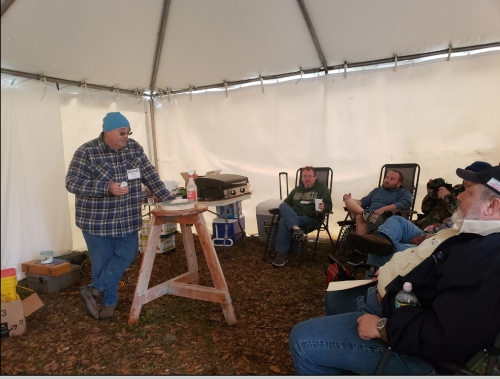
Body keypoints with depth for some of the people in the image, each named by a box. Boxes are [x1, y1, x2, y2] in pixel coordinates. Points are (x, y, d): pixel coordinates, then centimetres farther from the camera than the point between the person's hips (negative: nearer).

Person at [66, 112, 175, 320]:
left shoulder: (134, 148, 1)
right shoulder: (86, 152, -12)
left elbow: (150, 175, 3)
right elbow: (72, 182, -15)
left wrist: (168, 199, -4)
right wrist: (106, 188, -27)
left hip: (127, 218, 5)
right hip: (97, 220, -4)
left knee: (126, 255, 6)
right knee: (102, 261, 7)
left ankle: (95, 290, 21)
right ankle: (109, 301, 25)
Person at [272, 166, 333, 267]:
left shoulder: (322, 188, 8)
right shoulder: (297, 189, 24)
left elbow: (329, 207, 1)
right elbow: (287, 203, 24)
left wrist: (323, 207, -24)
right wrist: (285, 212, 0)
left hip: (312, 218, -5)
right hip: (293, 216, 5)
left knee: (284, 222, -31)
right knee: (283, 205, -27)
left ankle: (281, 254, -31)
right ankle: (296, 228, -48)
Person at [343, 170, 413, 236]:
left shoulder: (404, 193, 16)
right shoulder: (377, 190, 35)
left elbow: (405, 204, -7)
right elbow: (363, 202, 25)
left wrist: (383, 209, -21)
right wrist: (350, 200, 3)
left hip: (385, 218, -6)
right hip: (368, 214, 6)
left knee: (360, 217, -35)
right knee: (349, 200, -22)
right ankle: (364, 213, -43)